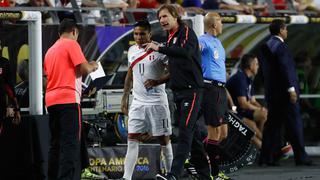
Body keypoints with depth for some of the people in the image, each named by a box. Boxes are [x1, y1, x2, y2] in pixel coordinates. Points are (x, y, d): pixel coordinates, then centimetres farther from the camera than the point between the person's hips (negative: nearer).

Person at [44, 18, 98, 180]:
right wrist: (93, 66, 11)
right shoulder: (71, 44, -2)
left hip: (51, 100, 8)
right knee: (70, 143, -11)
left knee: (56, 143, 10)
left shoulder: (51, 50, 21)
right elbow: (84, 69, -10)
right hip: (68, 99, -8)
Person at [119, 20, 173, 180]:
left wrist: (157, 81, -23)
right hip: (138, 102, 5)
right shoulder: (132, 51, 9)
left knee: (163, 139, 4)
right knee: (132, 139, -4)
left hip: (157, 101, -5)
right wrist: (125, 97, 17)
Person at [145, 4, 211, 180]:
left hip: (191, 90, -9)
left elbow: (186, 52, -29)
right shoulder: (171, 38, 18)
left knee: (185, 132, -16)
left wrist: (159, 48, -30)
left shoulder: (186, 32, -8)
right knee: (192, 134, 11)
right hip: (178, 91, 9)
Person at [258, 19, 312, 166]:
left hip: (271, 92, 8)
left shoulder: (265, 47, 12)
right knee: (294, 123, -3)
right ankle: (300, 157, -1)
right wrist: (291, 89, -18)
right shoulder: (280, 46, -14)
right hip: (284, 91, -8)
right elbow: (285, 69, -19)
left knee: (272, 124, 10)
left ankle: (266, 157, 8)